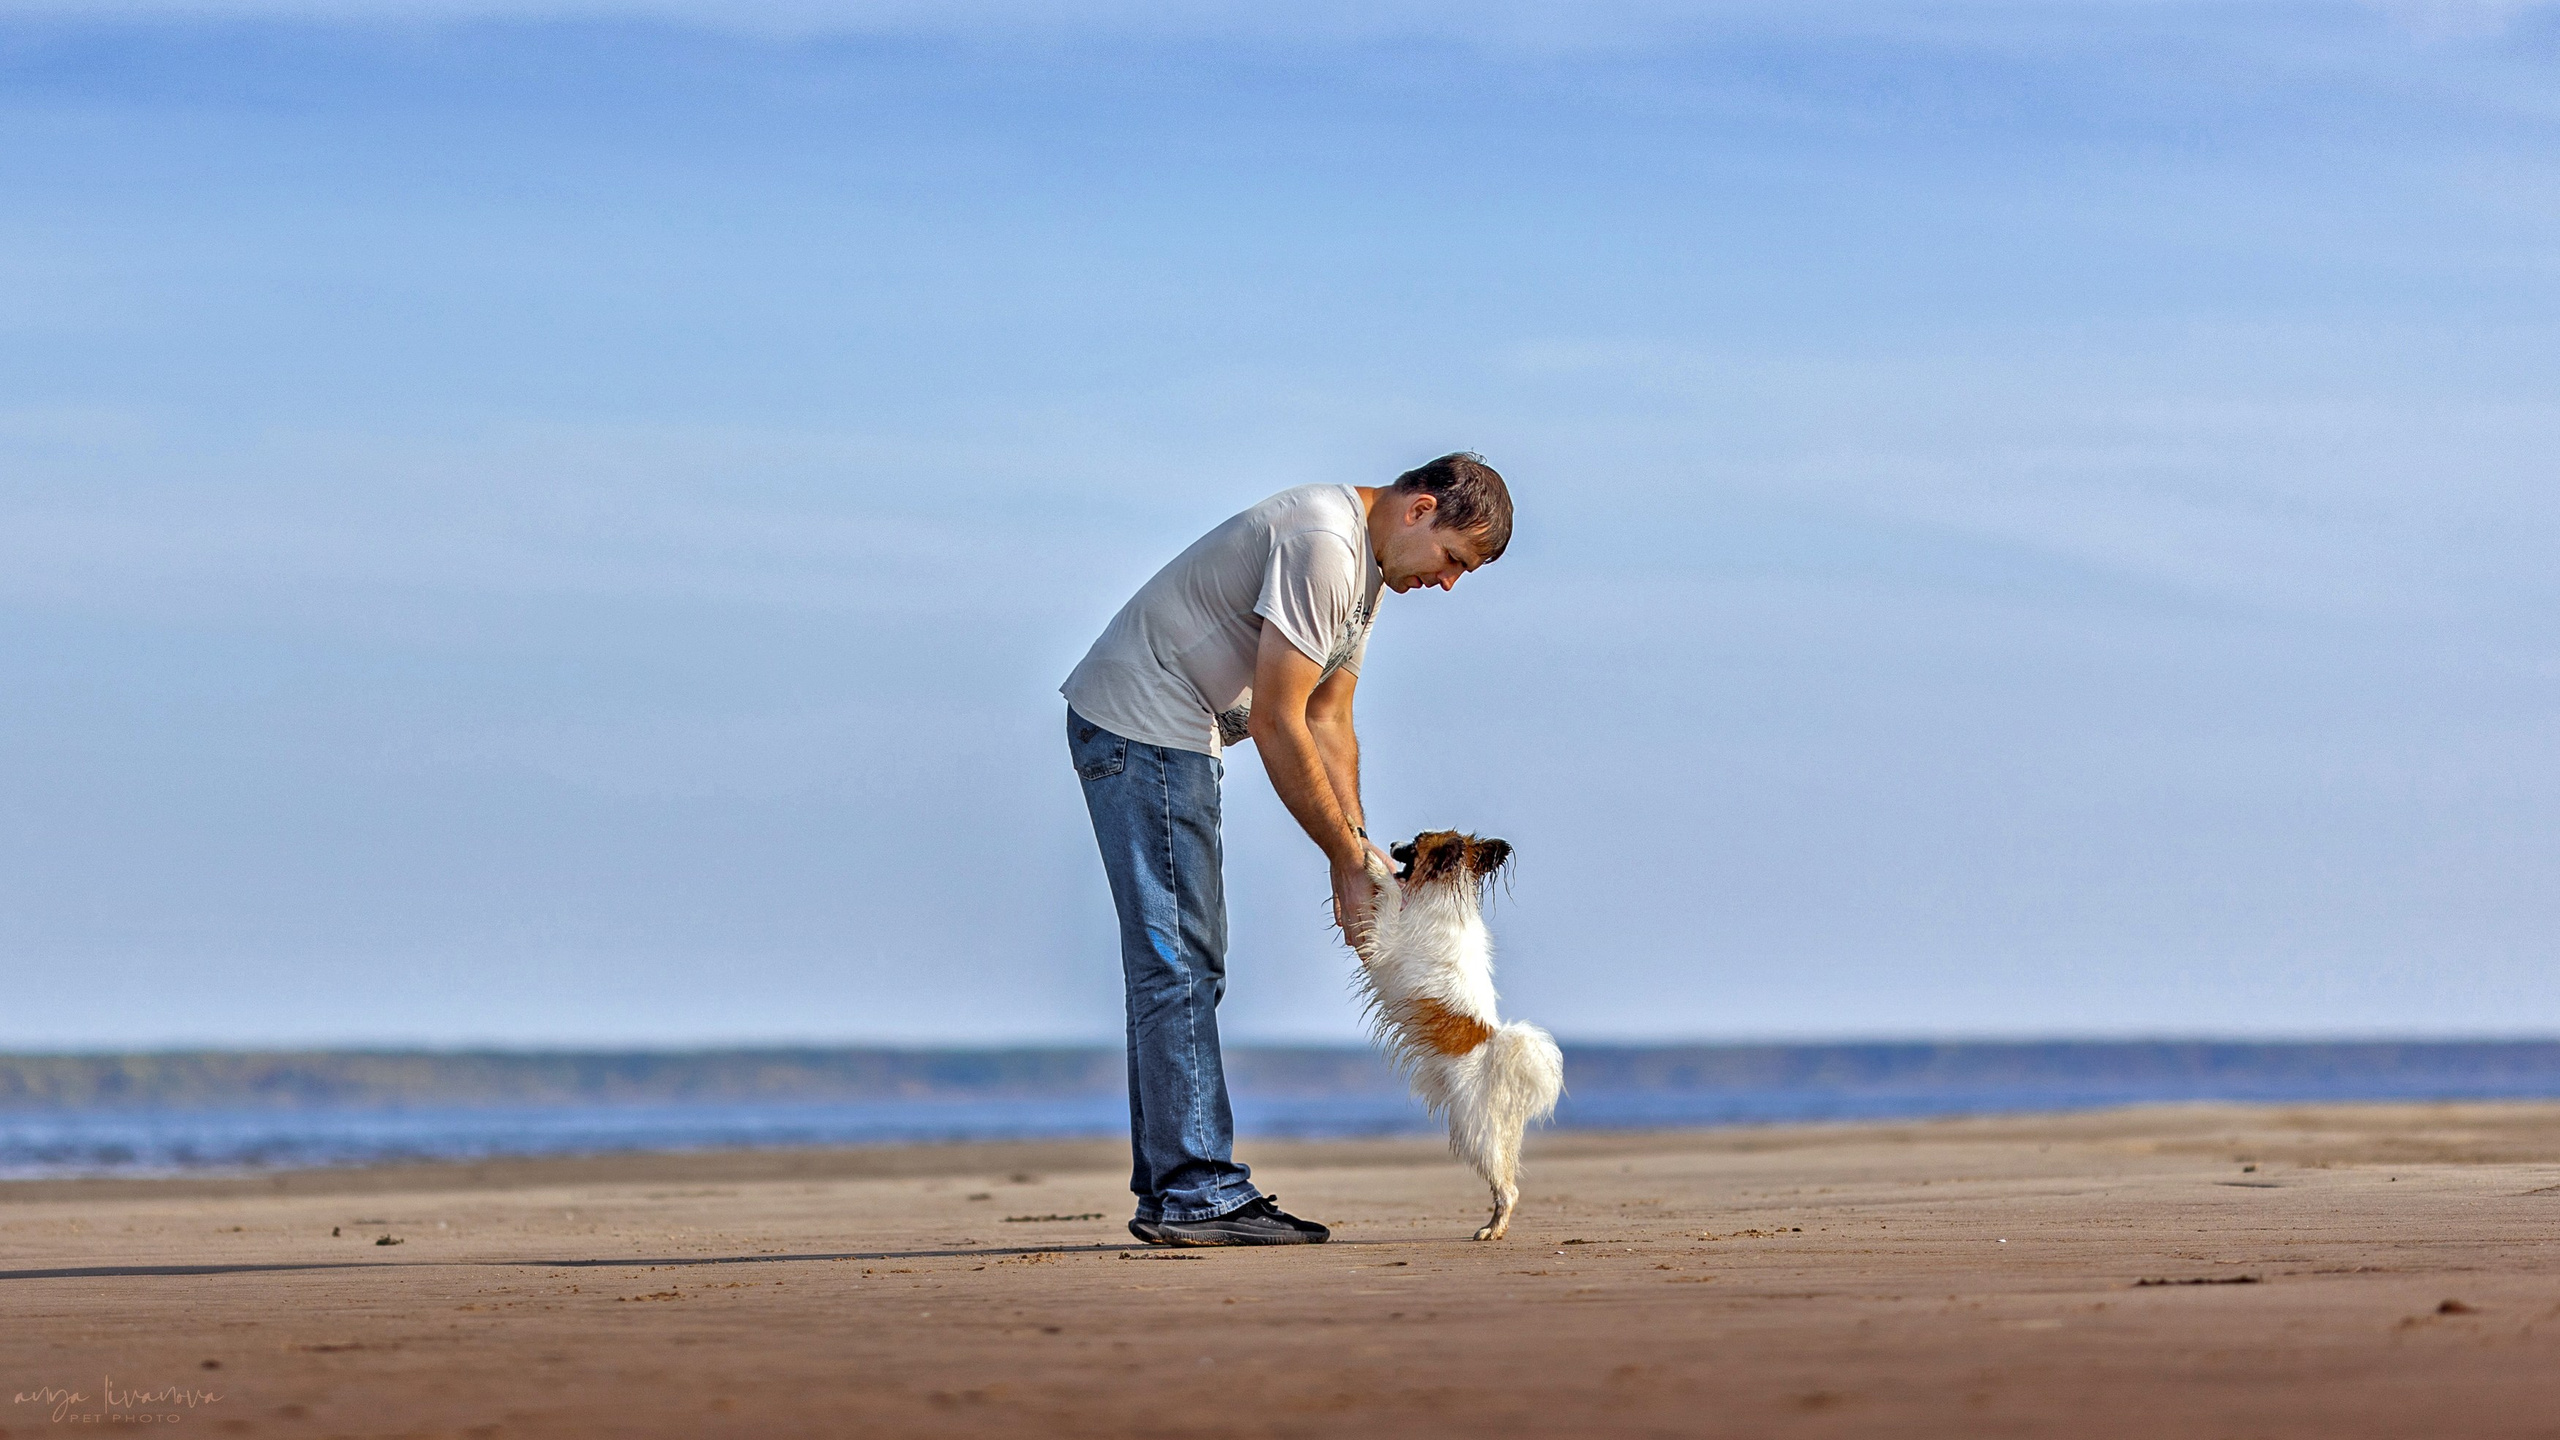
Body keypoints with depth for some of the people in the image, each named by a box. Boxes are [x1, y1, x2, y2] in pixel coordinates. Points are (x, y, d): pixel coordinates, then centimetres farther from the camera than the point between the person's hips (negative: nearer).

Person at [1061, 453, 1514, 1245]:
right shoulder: (1321, 543, -22)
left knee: (1186, 965, 10)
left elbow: (1328, 720, 13)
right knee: (1178, 962, -12)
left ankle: (1171, 1191, 12)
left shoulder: (1366, 567, 11)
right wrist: (1347, 860, -17)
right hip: (1140, 725, -11)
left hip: (1181, 736, 11)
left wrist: (1359, 852, 1)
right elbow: (1276, 724, -23)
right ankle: (1195, 1191, -13)